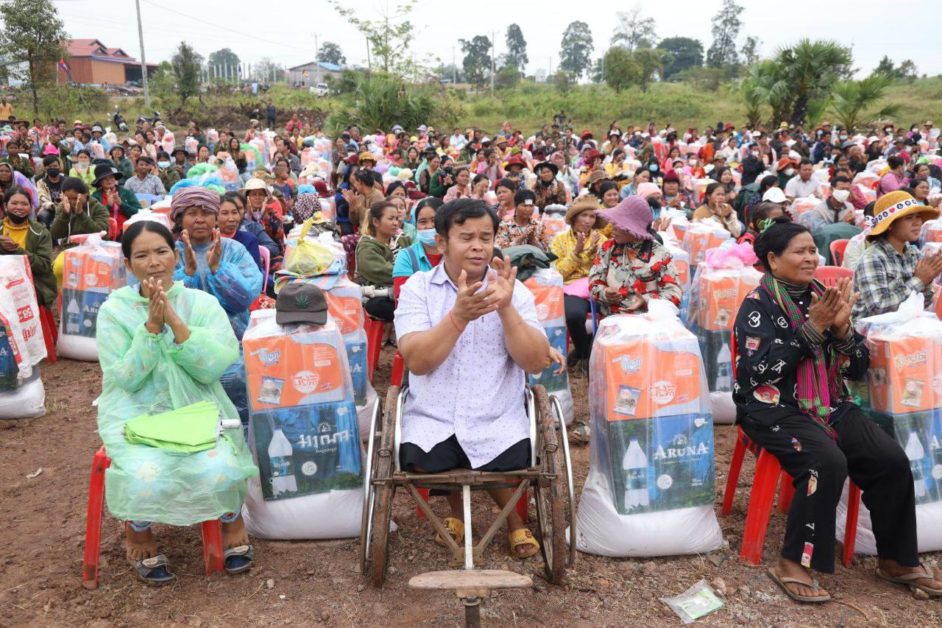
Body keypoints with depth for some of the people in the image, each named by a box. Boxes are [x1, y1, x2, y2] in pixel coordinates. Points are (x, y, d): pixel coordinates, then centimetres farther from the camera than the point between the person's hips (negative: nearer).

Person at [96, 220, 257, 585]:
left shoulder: (203, 303, -1)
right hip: (136, 414, 0)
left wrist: (175, 321, -22)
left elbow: (213, 367, -13)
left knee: (218, 470, -27)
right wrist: (152, 326, -19)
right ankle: (138, 532, 7)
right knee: (146, 477, -30)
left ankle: (232, 522, 9)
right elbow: (124, 378, -9)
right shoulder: (114, 309, -2)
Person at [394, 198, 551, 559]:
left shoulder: (513, 289, 3)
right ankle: (456, 508, 14)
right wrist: (459, 316, -27)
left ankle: (514, 519, 16)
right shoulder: (417, 288, 0)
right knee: (417, 461, -24)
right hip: (432, 419, 0)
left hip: (498, 420, 1)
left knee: (513, 460, -23)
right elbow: (417, 361, -14)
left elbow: (537, 363, -7)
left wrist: (506, 308, -20)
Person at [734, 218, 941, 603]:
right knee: (828, 461, -31)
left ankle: (896, 559, 6)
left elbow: (858, 369, 10)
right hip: (774, 407, -6)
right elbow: (760, 369, -18)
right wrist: (812, 327, -17)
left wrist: (842, 326, -9)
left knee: (892, 460, -14)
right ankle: (794, 564, -19)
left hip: (830, 405, 6)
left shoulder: (823, 296, 11)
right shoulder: (758, 304, -5)